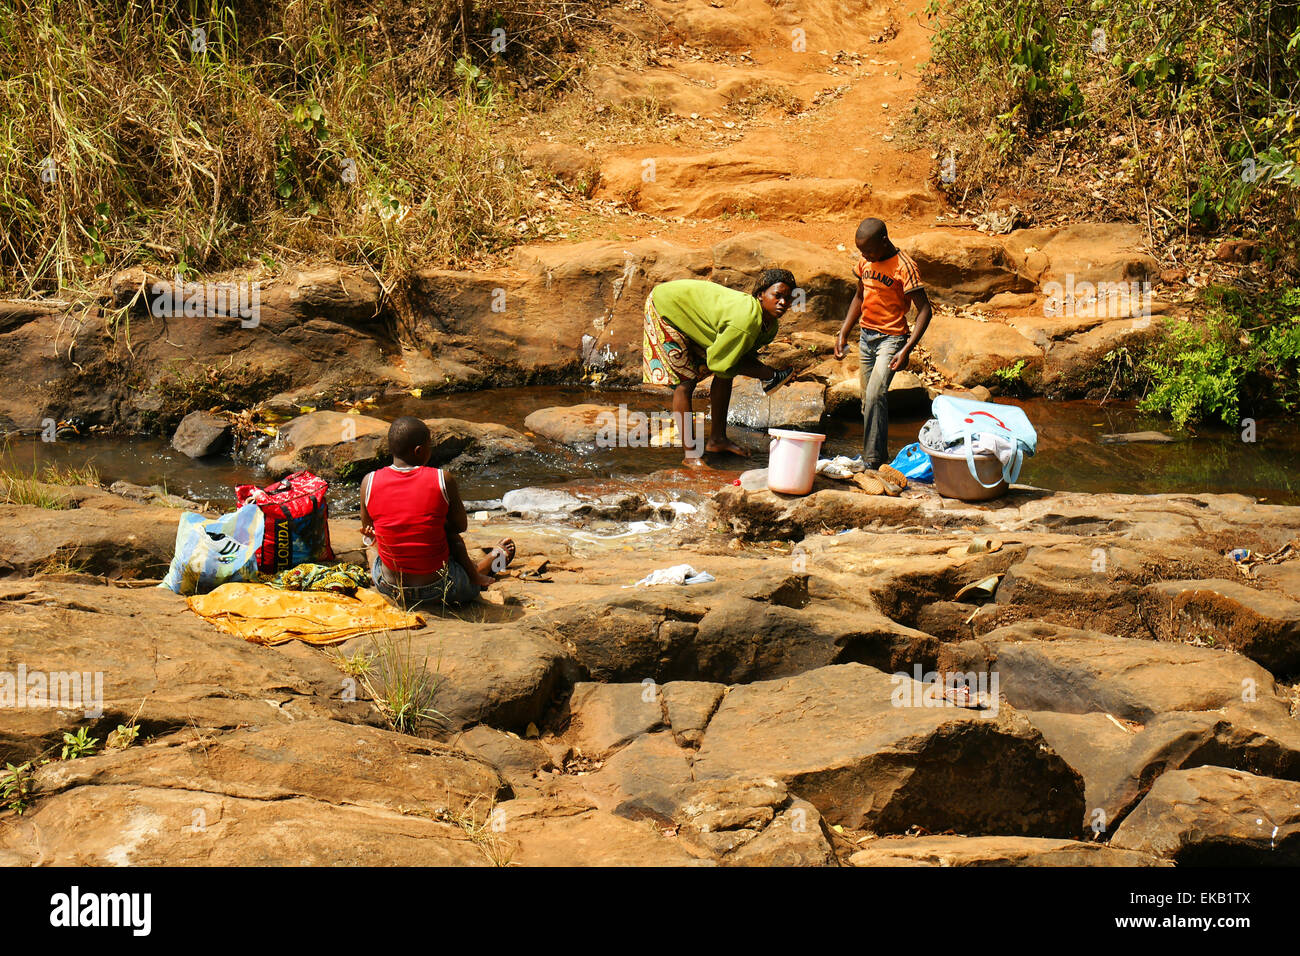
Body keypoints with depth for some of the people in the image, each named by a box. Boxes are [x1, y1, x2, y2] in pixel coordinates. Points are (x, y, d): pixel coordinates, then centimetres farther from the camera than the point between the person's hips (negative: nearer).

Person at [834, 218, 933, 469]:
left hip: (891, 337, -7)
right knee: (869, 400, 9)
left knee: (875, 394, -22)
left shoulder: (904, 266, -17)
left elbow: (924, 310, -18)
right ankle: (879, 454, 21)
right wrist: (843, 333, 13)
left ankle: (872, 460, -20)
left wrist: (907, 349, -25)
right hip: (866, 335, 7)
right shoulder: (866, 262, 4)